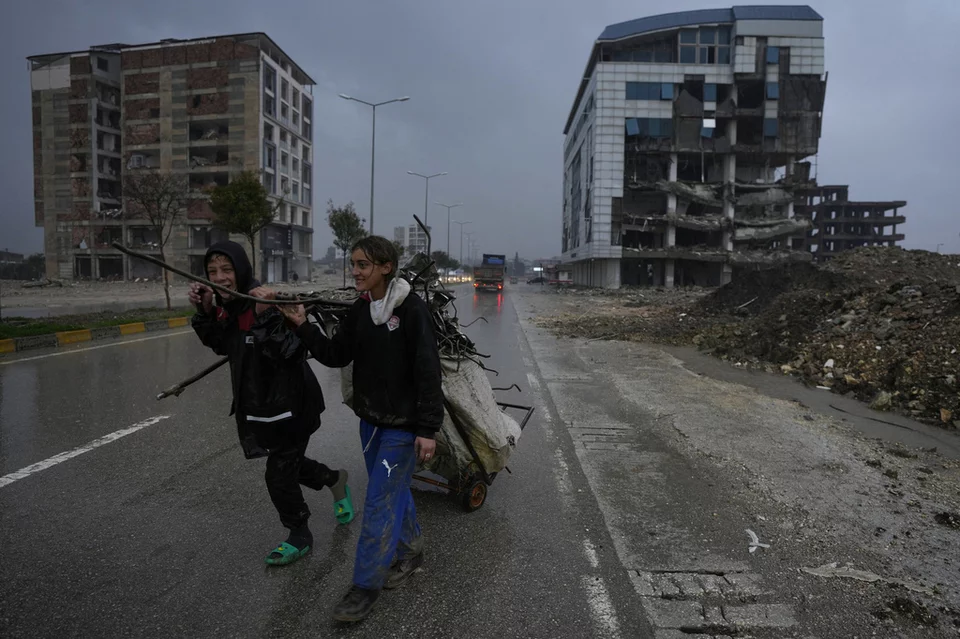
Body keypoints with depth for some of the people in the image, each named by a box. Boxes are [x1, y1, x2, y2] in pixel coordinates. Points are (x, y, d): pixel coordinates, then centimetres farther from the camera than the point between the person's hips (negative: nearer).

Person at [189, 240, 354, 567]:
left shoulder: (269, 303, -25)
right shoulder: (227, 306, -1)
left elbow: (291, 352, -31)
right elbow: (221, 345, 12)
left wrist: (264, 316, -41)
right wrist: (205, 312, -3)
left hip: (290, 403, -8)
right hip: (258, 403, 9)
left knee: (279, 474, 4)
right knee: (287, 462, 24)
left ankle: (299, 537, 29)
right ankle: (334, 479, 51)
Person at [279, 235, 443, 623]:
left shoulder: (412, 310, -18)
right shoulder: (360, 310, 3)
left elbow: (428, 372, -19)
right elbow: (336, 355, 6)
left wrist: (427, 429, -19)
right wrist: (303, 326, -7)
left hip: (403, 424, -7)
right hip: (370, 419, 7)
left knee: (379, 502, 0)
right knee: (394, 490, 20)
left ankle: (366, 585, 16)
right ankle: (410, 551, 42)